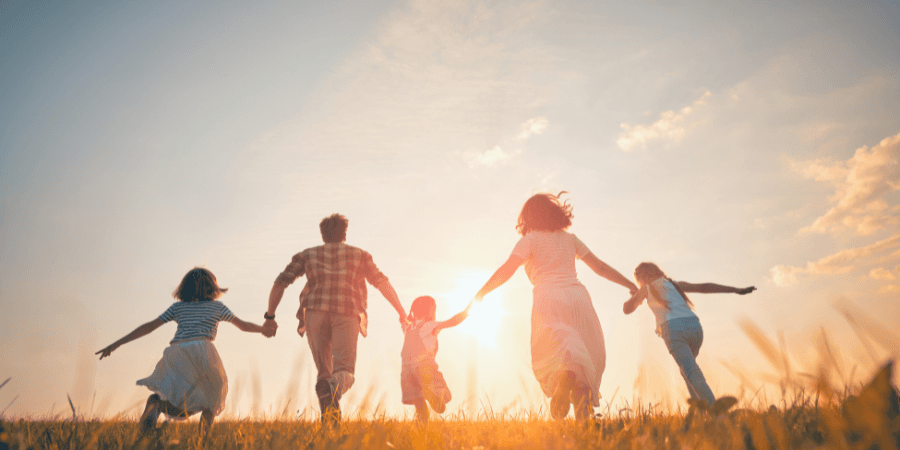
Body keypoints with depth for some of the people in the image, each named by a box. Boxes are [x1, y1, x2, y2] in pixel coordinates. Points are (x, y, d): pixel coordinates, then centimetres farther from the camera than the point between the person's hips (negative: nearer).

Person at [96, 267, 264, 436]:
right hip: (201, 349, -3)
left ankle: (158, 402, -22)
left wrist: (116, 344, 23)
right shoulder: (217, 307, 20)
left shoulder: (178, 307, 24)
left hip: (175, 353, 3)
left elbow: (148, 327, 20)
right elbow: (244, 325, 26)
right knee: (213, 392, 21)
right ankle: (204, 435, -1)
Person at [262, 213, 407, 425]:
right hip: (347, 315, -1)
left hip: (316, 314, 2)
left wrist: (270, 317, 15)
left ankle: (328, 423, -9)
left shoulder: (307, 254, 22)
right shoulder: (359, 254, 20)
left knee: (324, 373, 12)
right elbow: (382, 283, 11)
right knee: (345, 372, -4)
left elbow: (280, 283, 12)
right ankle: (333, 389, -40)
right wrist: (402, 312, 14)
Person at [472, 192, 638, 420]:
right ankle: (583, 410, -4)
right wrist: (631, 285, 34)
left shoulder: (530, 239, 10)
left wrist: (480, 294, 4)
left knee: (552, 356, -6)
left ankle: (566, 377, -41)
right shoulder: (569, 238, 21)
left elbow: (506, 270, -3)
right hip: (578, 296, 3)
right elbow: (600, 267, 23)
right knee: (588, 356, 14)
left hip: (549, 298, -3)